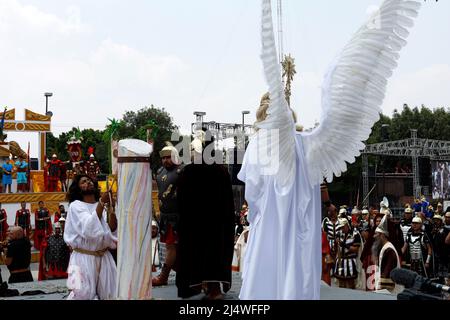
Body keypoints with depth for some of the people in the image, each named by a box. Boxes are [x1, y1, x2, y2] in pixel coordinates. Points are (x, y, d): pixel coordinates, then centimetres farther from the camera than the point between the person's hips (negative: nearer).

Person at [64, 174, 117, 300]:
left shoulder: (102, 206, 8)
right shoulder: (75, 206, -6)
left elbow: (112, 229, -2)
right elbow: (88, 229, -21)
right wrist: (101, 203, -26)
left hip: (103, 257, 5)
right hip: (84, 258, -5)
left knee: (111, 294, 10)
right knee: (82, 294, -11)